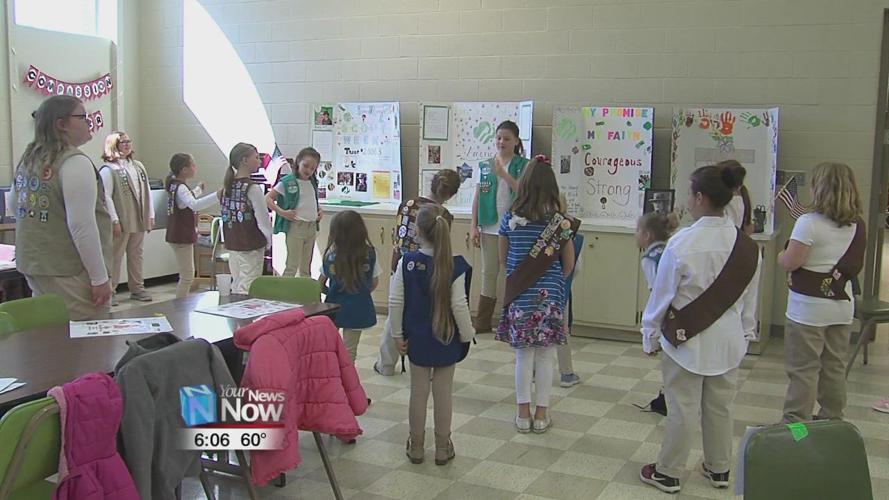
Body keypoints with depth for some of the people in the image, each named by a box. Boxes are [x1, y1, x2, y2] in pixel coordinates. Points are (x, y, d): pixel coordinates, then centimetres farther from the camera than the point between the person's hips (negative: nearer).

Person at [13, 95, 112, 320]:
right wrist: (100, 278, -17)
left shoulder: (27, 160, 11)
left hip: (33, 268, 9)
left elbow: (16, 208, 23)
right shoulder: (75, 162, -15)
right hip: (69, 274, -9)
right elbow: (82, 225, -20)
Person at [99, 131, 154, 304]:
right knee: (115, 257, 0)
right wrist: (114, 221, -18)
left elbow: (147, 192, 15)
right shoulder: (108, 169, -8)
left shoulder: (138, 166, 13)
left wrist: (150, 216, 11)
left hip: (139, 221, 6)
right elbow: (106, 197, -13)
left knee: (136, 255, 13)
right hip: (121, 223, -6)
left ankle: (137, 288, 23)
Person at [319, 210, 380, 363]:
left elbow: (320, 283, -1)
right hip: (358, 309, 0)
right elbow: (374, 282, 0)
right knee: (350, 352, 9)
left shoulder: (330, 255, -10)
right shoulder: (370, 253, -10)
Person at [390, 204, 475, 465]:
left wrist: (398, 334, 3)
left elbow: (395, 301, -8)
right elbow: (459, 305, -15)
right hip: (446, 339, -1)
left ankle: (416, 446, 25)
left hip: (417, 339, 1)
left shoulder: (407, 262, -11)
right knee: (443, 392, 10)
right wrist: (467, 335, -1)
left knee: (418, 391, 13)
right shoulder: (455, 266, -16)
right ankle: (442, 448, 22)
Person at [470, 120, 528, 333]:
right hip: (490, 228, 3)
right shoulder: (484, 166, 7)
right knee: (488, 273, 8)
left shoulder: (524, 166, -3)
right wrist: (474, 226, 4)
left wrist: (504, 174, -22)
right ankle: (483, 322, 15)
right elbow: (477, 197, 9)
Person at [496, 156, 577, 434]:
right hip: (550, 297, -1)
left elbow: (503, 260, 6)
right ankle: (541, 414, 17)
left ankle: (523, 413, 18)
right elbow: (569, 265, 1)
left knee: (523, 355, 11)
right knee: (545, 356, 10)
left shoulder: (510, 219, -5)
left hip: (519, 297, 1)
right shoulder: (561, 221, -7)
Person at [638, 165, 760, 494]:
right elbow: (749, 300, 5)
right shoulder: (747, 247, -5)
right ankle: (719, 470, 35)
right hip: (728, 342, 5)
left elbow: (661, 295, -12)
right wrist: (746, 334, 20)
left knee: (682, 410, 7)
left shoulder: (682, 244, -21)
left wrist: (651, 337, 1)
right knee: (720, 408, 19)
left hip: (687, 341, -5)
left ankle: (668, 473, 22)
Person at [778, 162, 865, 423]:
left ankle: (796, 425, 7)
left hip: (808, 308, -6)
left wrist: (780, 255, 1)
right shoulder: (858, 225, 3)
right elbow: (857, 265, 14)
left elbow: (790, 263, -19)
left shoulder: (809, 223, -17)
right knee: (835, 368, 15)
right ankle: (832, 422, 26)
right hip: (842, 305, 6)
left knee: (803, 370, 1)